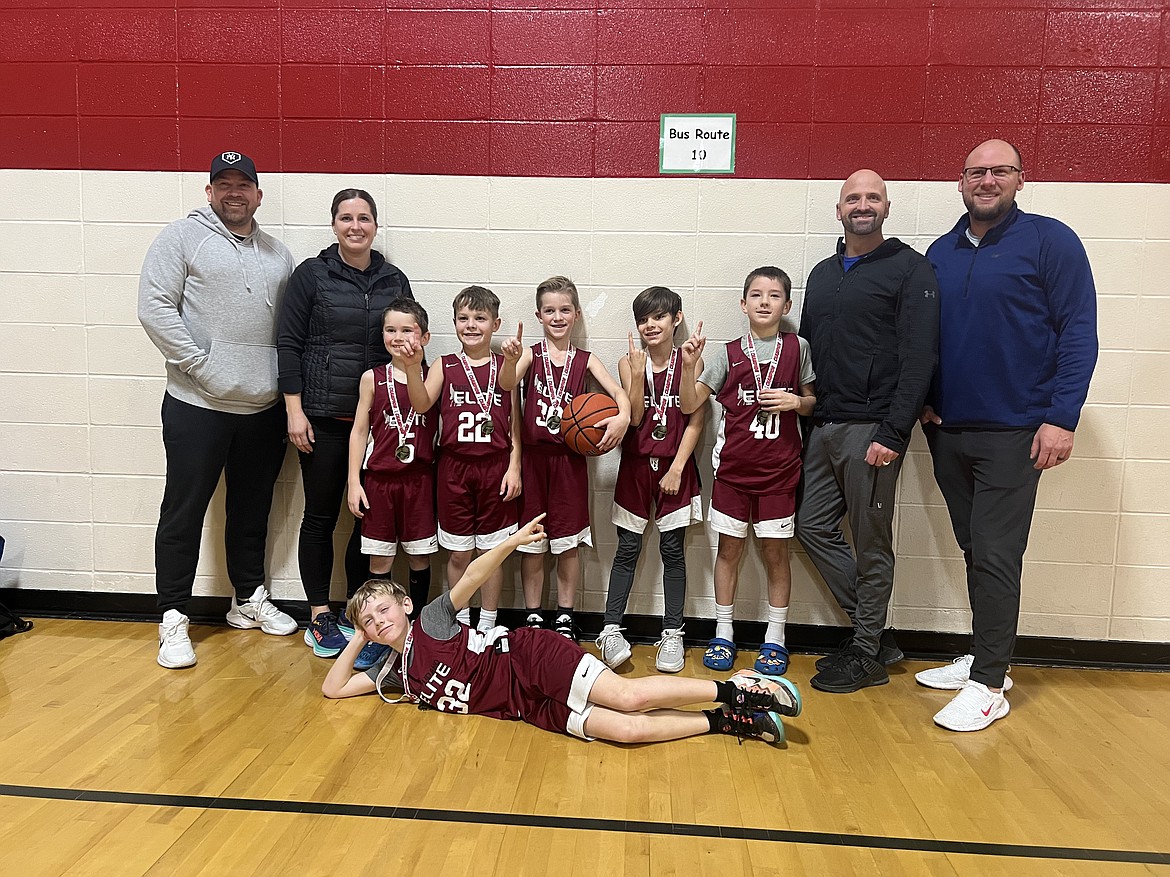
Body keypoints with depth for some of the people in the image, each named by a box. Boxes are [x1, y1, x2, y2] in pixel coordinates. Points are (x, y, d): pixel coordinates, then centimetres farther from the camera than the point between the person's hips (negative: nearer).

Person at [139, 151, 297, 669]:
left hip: (264, 408, 5)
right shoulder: (182, 238, -1)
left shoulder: (277, 254, 14)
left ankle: (249, 599, 30)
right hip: (198, 406, -5)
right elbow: (154, 307, -9)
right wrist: (200, 365, -15)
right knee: (184, 511, 2)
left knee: (252, 510, 15)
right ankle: (173, 620, 12)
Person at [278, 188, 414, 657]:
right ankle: (320, 616, 19)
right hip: (323, 419, -3)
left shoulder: (395, 281, 9)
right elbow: (289, 344, -2)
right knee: (321, 516, 5)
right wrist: (295, 411, -8)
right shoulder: (311, 274, 0)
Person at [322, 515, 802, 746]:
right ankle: (725, 723, -7)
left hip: (532, 659, -5)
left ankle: (733, 691, -10)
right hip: (533, 708, 5)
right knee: (628, 730, -15)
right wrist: (358, 639, 13)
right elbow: (332, 688, 22)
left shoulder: (431, 621, 0)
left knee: (628, 697, -25)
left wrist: (511, 543, -27)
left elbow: (470, 579, -12)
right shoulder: (394, 672, 18)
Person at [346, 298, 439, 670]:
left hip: (419, 480, 0)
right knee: (379, 560, 7)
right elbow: (359, 431, 4)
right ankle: (377, 635, 18)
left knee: (420, 558, 9)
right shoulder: (373, 379, 2)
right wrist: (354, 480, 0)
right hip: (379, 481, 0)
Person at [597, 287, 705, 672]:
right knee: (627, 549, 5)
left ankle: (672, 634, 15)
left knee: (672, 550, 5)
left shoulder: (690, 362, -2)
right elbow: (635, 417, -8)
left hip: (675, 466, -1)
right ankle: (610, 629, 11)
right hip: (636, 464, 1)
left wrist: (677, 467, -10)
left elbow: (695, 421, -4)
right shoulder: (629, 363, 1)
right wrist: (637, 374, -18)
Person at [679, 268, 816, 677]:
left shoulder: (797, 348, 1)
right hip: (733, 468, 1)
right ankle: (723, 634, 22)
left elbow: (813, 402, 9)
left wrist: (796, 402, -12)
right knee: (729, 549, 9)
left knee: (775, 553, 7)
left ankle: (775, 639, 22)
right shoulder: (728, 353, 1)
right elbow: (689, 405, -2)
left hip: (779, 470, 0)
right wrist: (689, 365, -16)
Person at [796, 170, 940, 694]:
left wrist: (893, 434, -19)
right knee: (812, 526, 10)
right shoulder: (822, 274, 17)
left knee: (871, 544, 2)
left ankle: (867, 655, 17)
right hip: (823, 428, 7)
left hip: (871, 431, -7)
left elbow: (919, 357, -12)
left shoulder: (910, 269, -4)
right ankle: (875, 630, 24)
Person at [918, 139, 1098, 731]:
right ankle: (985, 657, 27)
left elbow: (1078, 332, -8)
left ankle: (988, 684, 6)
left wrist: (1061, 417, -14)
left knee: (995, 556, -4)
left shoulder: (1050, 241, -4)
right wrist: (922, 400, 6)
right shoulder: (940, 253, 11)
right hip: (947, 430, 5)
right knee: (974, 549, 13)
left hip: (1012, 432, -5)